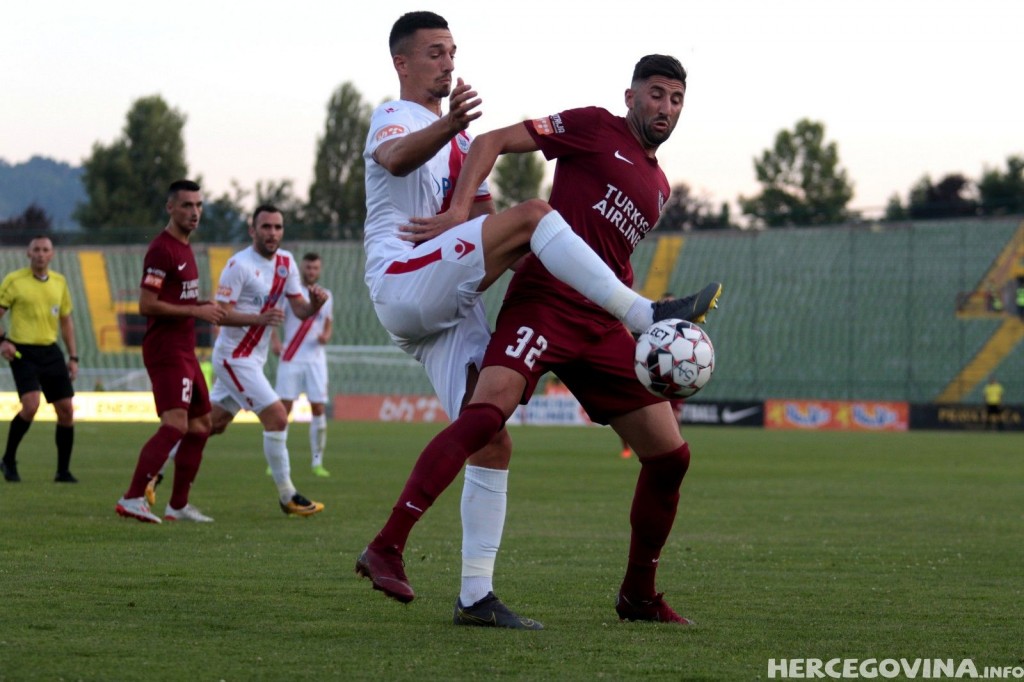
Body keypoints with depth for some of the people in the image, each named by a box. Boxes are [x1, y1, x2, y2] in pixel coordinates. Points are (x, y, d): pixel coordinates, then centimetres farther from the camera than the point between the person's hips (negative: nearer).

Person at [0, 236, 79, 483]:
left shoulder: (59, 282, 10)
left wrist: (73, 357, 13)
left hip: (50, 351, 5)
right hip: (23, 352, -5)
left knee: (66, 410, 1)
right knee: (31, 405, -21)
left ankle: (63, 470, 13)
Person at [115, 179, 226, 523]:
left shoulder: (184, 248, 18)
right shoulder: (162, 250, -14)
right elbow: (147, 304, -20)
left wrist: (206, 305, 12)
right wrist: (197, 311, -18)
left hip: (184, 352, 10)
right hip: (166, 350, -10)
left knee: (200, 425, 14)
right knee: (175, 424, -22)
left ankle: (179, 505, 20)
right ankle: (132, 498, -27)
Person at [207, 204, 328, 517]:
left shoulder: (286, 262, 7)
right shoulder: (240, 265, -17)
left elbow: (300, 310, 5)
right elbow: (220, 314, -20)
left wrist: (315, 303, -18)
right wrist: (260, 319, -34)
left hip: (253, 358, 8)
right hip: (235, 357, -8)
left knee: (211, 424, 15)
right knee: (277, 418, -13)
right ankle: (288, 496, -6)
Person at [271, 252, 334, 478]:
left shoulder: (325, 295, 11)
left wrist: (326, 336, -1)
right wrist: (274, 340, -17)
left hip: (316, 359, 3)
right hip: (291, 358, -3)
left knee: (319, 408, -2)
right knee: (284, 407, -5)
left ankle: (317, 462, 6)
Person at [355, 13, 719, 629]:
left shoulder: (461, 138, 29)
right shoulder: (395, 117, 2)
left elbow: (483, 215, 27)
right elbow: (396, 158, -24)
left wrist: (453, 226, 1)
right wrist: (449, 126, -46)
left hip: (451, 311, 9)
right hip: (402, 283, -9)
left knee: (492, 444, 0)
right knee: (533, 214, -25)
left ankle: (477, 596, 1)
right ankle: (646, 317, -27)